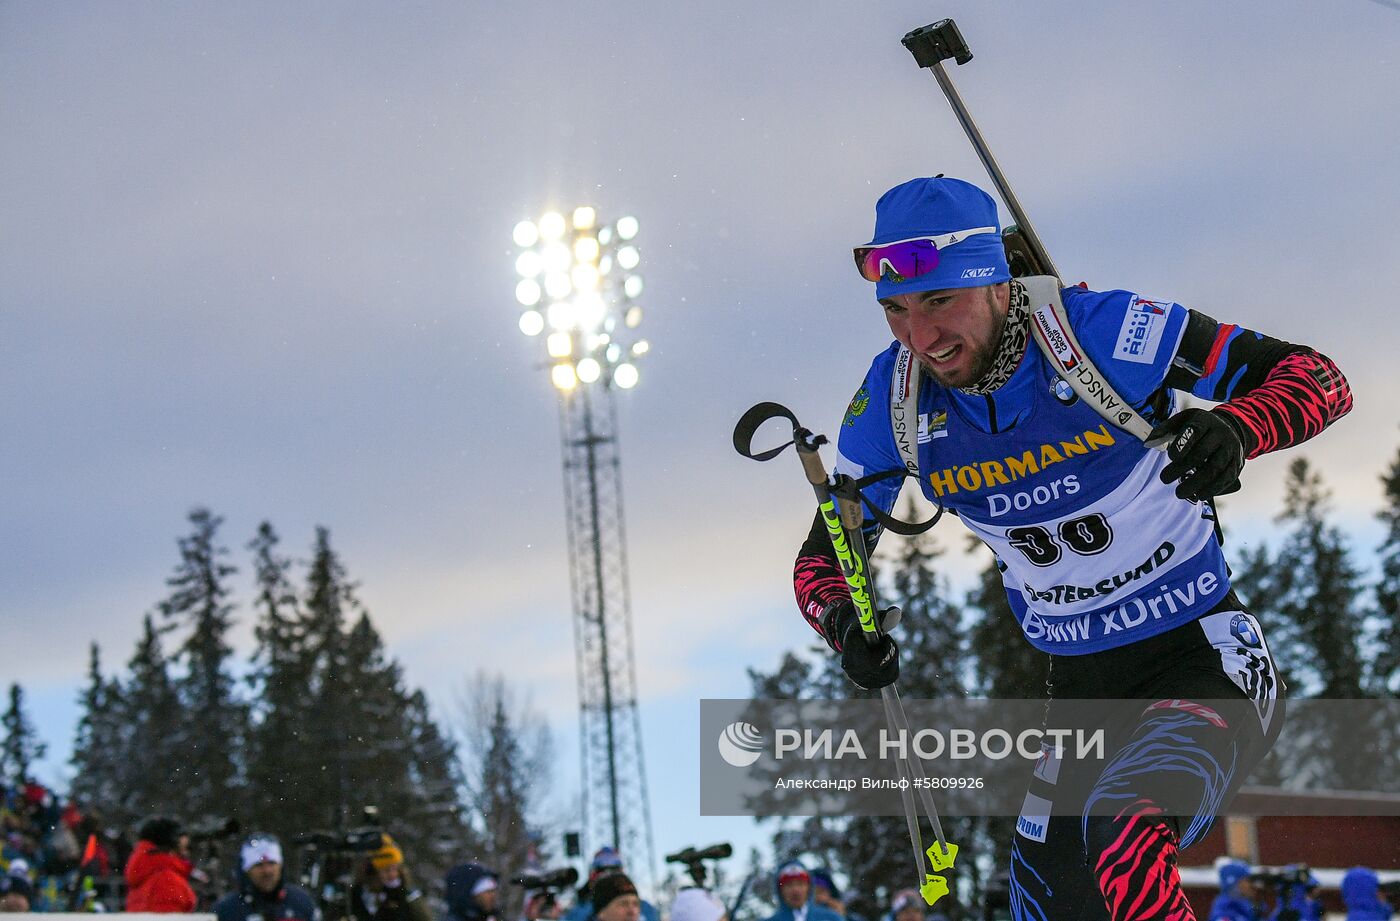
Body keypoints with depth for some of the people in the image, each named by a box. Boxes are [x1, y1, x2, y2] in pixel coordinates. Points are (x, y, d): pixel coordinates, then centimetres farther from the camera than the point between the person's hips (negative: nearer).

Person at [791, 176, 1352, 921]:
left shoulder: (1099, 333, -20)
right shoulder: (894, 397, -7)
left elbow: (1317, 377, -16)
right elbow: (826, 553, 4)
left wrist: (1237, 429, -37)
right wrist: (842, 621, -19)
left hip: (1206, 663, -6)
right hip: (1081, 689, 6)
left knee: (1117, 830, -33)